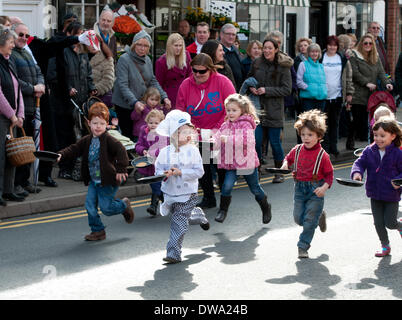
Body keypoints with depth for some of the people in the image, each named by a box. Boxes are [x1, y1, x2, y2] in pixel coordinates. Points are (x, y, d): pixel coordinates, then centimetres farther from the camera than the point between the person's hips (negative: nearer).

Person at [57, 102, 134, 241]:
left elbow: (121, 151, -28)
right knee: (90, 205, 4)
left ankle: (124, 205, 25)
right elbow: (74, 149, 5)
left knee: (105, 207, -4)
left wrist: (121, 169, -35)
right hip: (94, 181, 7)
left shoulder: (108, 140, -16)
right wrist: (61, 155, -13)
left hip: (108, 181, -7)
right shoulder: (87, 141, 6)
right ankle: (97, 231, 17)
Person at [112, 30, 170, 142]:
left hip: (142, 104, 6)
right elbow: (122, 85, -21)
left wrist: (164, 97, -3)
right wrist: (134, 102, -32)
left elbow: (153, 81, 12)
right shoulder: (124, 59, -14)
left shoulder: (147, 60, 8)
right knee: (128, 136, -5)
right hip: (124, 105, -6)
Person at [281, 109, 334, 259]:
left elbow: (329, 174, -6)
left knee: (309, 220, -3)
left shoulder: (322, 155, -11)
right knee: (298, 218, 5)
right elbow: (289, 158, 20)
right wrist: (285, 164, -3)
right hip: (300, 189, 4)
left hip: (316, 191, -4)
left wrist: (324, 187, -21)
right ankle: (319, 217, 34)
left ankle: (303, 247, 9)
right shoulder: (297, 150, 1)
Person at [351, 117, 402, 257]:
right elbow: (360, 162, -1)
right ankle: (385, 246, 26)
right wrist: (357, 172, -23)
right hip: (375, 194, 4)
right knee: (378, 223, 8)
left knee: (390, 223, -1)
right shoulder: (369, 151, -2)